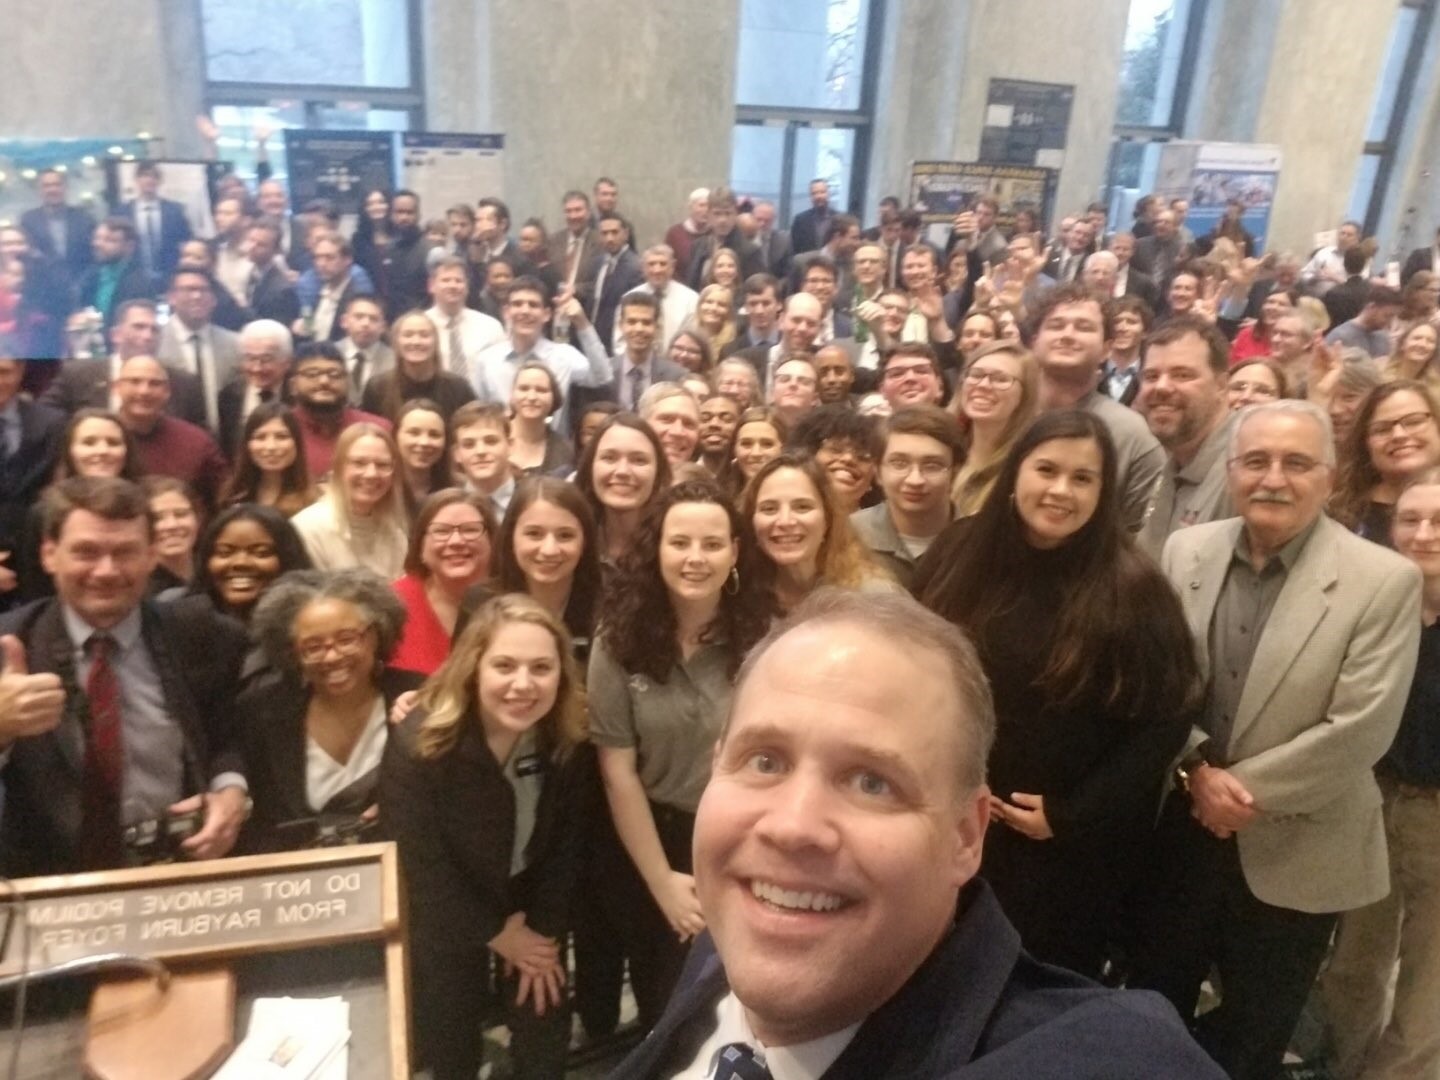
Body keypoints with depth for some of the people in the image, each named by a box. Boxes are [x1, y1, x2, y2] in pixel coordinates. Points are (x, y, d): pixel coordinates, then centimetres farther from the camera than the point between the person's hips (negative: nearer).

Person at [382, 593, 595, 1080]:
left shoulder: (573, 740, -21)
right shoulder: (418, 746, -31)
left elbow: (566, 846, -7)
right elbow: (423, 867, -21)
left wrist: (543, 929, -6)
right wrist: (497, 934, -12)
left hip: (535, 907, 3)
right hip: (445, 916, -2)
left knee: (545, 1030, 12)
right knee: (450, 1040, 12)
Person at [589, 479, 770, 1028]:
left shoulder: (765, 639, -13)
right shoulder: (619, 643, -11)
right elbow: (618, 772, -10)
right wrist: (663, 881, -10)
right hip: (649, 845, 2)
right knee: (663, 1012, 22)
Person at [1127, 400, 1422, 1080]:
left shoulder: (1385, 580, -13)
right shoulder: (1185, 552, -3)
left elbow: (1360, 730, -17)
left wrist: (1244, 789, -15)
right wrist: (1197, 770, -13)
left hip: (1294, 850, -2)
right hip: (1179, 828, 3)